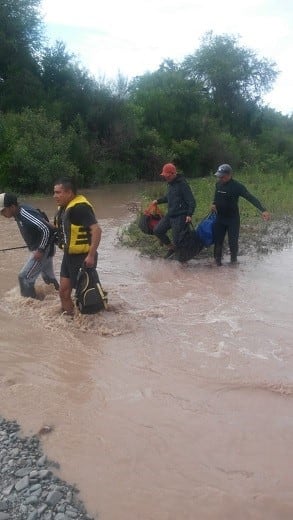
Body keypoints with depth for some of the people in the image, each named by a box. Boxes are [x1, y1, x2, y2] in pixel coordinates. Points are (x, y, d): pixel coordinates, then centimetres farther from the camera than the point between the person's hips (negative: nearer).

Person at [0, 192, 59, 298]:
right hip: (42, 248, 10)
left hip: (44, 249, -10)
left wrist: (41, 250, -24)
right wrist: (40, 248, 16)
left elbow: (46, 230, -31)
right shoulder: (19, 213, 3)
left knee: (24, 277, -8)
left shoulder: (26, 215, -26)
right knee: (48, 278, 21)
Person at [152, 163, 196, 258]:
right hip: (169, 215, 9)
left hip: (180, 216, -9)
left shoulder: (182, 184, -15)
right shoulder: (170, 184, 11)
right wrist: (158, 200, 22)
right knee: (157, 231, 10)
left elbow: (191, 201, -18)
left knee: (176, 239, -7)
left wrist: (189, 214, -28)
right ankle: (171, 248, 26)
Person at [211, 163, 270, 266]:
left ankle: (234, 260, 21)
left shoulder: (237, 186, -17)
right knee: (218, 240, 5)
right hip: (220, 218, 4)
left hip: (233, 219, -4)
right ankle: (217, 260, 20)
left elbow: (251, 198, -25)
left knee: (233, 241, 0)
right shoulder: (218, 184, 0)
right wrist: (214, 204, 0)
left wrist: (263, 210, -35)